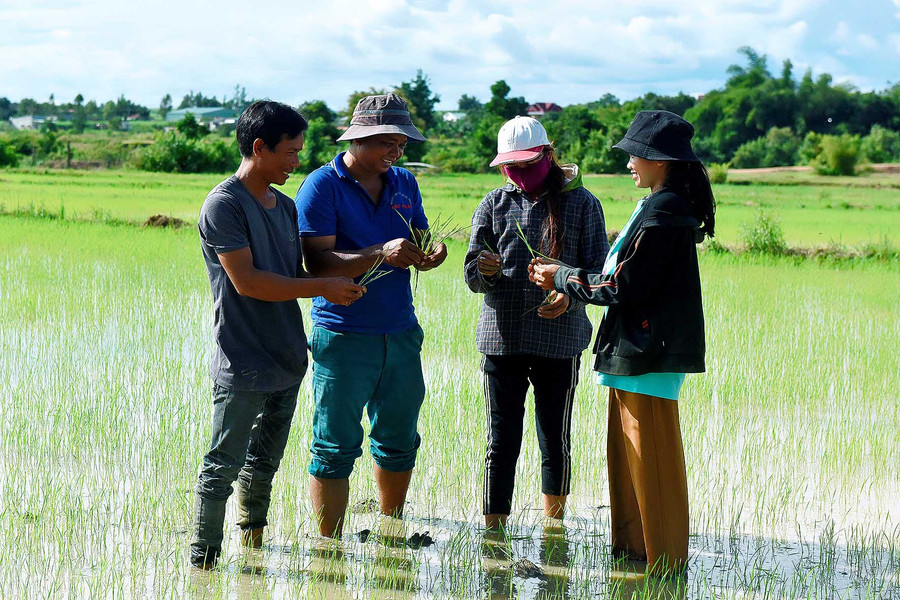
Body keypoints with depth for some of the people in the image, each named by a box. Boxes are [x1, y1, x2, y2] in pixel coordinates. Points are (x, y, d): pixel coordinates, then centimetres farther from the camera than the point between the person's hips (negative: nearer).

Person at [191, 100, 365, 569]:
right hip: (242, 365, -8)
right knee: (223, 466, -4)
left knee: (265, 463, 16)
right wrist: (324, 287, -17)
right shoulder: (224, 205, -12)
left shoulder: (285, 206, 14)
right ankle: (202, 561, 3)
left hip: (287, 359, 8)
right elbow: (246, 281, -19)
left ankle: (253, 547, 28)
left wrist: (346, 283, 3)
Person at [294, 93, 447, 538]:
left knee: (399, 441, 15)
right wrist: (381, 254, -27)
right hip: (343, 335, -6)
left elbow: (418, 244, 15)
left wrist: (429, 255, -9)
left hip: (401, 331, 6)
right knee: (336, 448, -3)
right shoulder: (322, 186, -7)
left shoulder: (404, 184, 12)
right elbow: (318, 263, -16)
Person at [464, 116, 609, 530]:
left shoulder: (581, 203, 4)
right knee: (501, 442, 0)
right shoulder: (494, 204, 9)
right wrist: (484, 271, -19)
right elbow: (473, 274, 5)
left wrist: (569, 297, -19)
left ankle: (553, 529, 24)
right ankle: (492, 532, 4)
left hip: (560, 339, -1)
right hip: (502, 338, 1)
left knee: (555, 441, 7)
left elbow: (599, 271, 1)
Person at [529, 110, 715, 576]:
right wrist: (566, 282, 13)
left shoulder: (663, 213, -18)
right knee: (626, 452, 17)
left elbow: (625, 287, -19)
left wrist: (563, 278, -9)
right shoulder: (668, 207, 14)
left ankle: (663, 561, 7)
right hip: (635, 349, 11)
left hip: (651, 351, -11)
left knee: (651, 458, -2)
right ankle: (633, 549, 27)